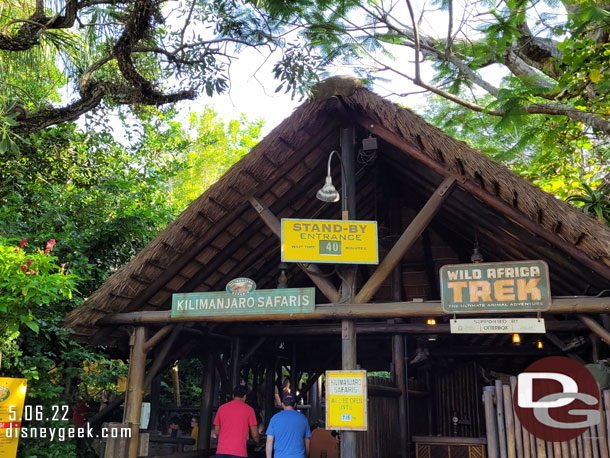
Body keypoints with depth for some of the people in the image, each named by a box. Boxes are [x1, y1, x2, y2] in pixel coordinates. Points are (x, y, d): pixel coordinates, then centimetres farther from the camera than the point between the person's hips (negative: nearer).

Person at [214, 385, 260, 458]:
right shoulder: (248, 409, 0)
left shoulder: (221, 408, 9)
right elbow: (255, 434, 2)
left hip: (221, 451, 3)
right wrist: (259, 443, 24)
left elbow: (216, 432, 15)